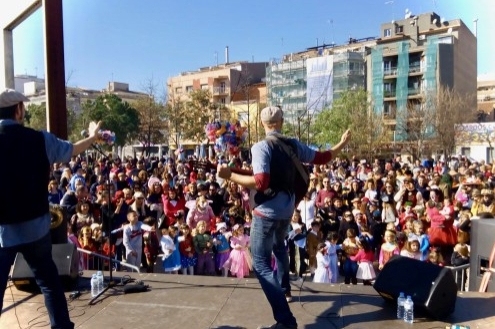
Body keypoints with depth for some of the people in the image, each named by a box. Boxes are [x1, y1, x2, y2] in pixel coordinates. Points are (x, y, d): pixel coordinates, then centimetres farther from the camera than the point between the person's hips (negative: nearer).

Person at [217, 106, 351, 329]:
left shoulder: (260, 147, -17)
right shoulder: (293, 145, 1)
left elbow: (260, 183, -28)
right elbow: (321, 158, 11)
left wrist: (230, 176, -23)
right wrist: (342, 144, 27)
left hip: (266, 212, -7)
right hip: (287, 209, 7)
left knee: (261, 263, -1)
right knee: (279, 246, 34)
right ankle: (284, 289, 50)